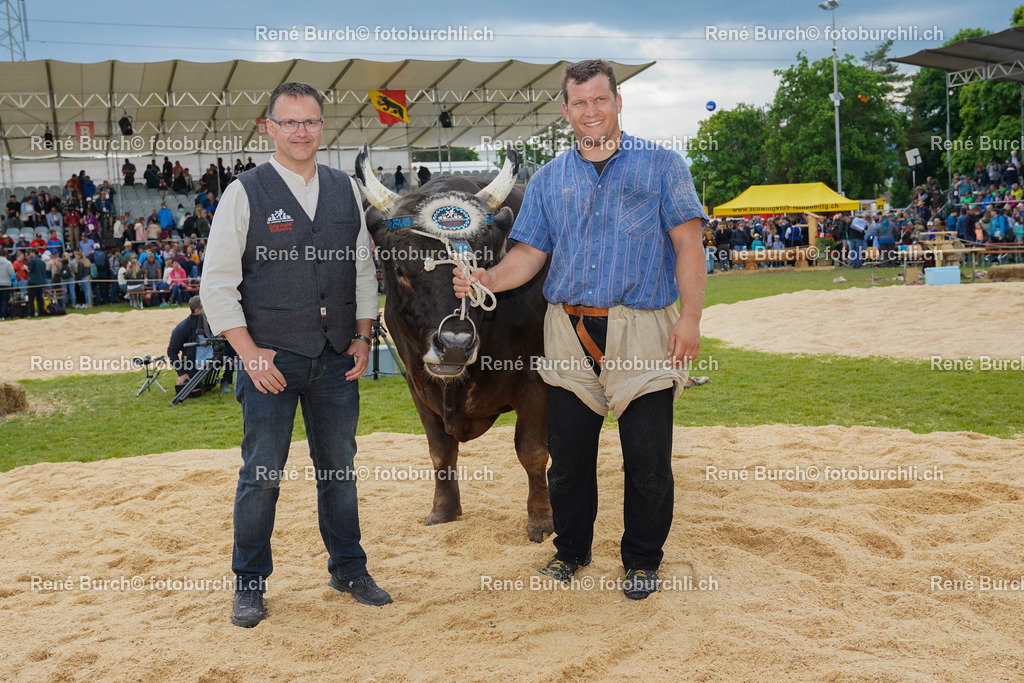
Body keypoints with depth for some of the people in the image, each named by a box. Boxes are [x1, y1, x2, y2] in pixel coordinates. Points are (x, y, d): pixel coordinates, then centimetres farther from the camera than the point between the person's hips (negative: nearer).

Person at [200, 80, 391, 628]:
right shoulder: (244, 193, -4)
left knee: (339, 467, 12)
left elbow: (364, 270, 14)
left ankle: (348, 570, 27)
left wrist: (362, 338, 5)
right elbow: (217, 284, -5)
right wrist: (250, 353, -11)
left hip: (337, 358, 4)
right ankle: (249, 584, 18)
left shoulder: (345, 190, 9)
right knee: (261, 474, 3)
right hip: (271, 358, -3)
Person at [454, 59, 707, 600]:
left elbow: (688, 245, -1)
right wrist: (490, 279, -11)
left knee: (647, 459, 1)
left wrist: (690, 317, -11)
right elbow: (529, 253, 10)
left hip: (642, 332, -2)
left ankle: (642, 560, 19)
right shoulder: (548, 179, 14)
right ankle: (571, 550, 28)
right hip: (568, 334, 3)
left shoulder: (660, 165, 5)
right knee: (568, 455, 9)